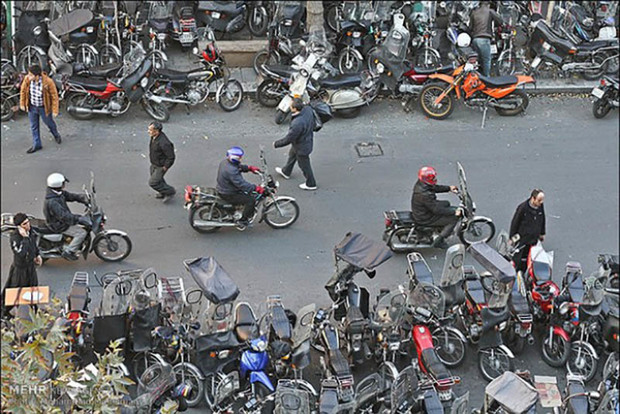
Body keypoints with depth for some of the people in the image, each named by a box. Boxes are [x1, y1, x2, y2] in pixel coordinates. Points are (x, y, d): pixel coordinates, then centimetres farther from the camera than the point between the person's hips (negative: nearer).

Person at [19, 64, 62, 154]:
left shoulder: (48, 82, -31)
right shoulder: (27, 79, -22)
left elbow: (54, 96, -18)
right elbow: (23, 91, -2)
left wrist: (55, 110, -14)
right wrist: (22, 103, 6)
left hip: (44, 108, -3)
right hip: (32, 107, 3)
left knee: (49, 123, 23)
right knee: (34, 126, 15)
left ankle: (56, 135, 53)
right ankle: (36, 145, 34)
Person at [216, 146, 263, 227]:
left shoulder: (226, 161, -3)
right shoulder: (231, 170, -34)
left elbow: (239, 167, 15)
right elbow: (241, 184, -34)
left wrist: (250, 168, 4)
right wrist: (256, 188, -30)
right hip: (227, 194, -10)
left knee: (247, 192, 25)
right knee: (251, 200, -10)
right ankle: (243, 220, 5)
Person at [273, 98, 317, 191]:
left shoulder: (297, 124, -44)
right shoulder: (308, 110, -21)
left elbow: (288, 139, -30)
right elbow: (313, 123, 1)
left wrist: (276, 144, -12)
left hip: (302, 147, -9)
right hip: (308, 140, 9)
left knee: (304, 166, 18)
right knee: (292, 155, 33)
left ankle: (311, 184, 42)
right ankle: (286, 172, 60)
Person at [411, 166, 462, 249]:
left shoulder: (420, 183, -8)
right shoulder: (425, 195, -36)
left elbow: (435, 187, 13)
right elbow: (437, 210, -30)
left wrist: (449, 188, 9)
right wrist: (454, 212, -22)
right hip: (425, 219, -10)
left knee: (446, 204, 26)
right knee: (454, 218, -6)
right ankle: (438, 241, 2)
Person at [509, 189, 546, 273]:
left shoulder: (541, 206, -5)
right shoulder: (523, 207, -21)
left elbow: (542, 220, 13)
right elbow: (515, 222, -11)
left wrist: (542, 233, 22)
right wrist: (511, 238, -5)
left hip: (534, 240, 5)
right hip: (522, 240, -5)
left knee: (528, 261, 11)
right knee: (518, 261, 2)